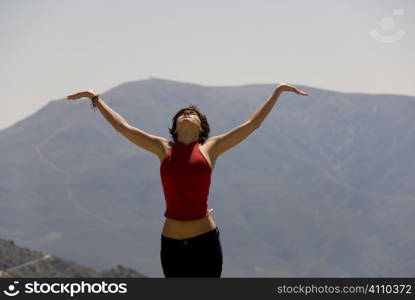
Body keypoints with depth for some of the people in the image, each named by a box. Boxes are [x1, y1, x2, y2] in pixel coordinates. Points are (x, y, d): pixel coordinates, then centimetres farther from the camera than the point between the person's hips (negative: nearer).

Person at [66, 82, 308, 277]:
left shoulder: (210, 148, 5)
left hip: (205, 242, -2)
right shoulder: (163, 149, 9)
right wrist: (96, 98, 21)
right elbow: (122, 126, 16)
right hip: (172, 244, 2)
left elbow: (253, 123, 9)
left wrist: (277, 92, 11)